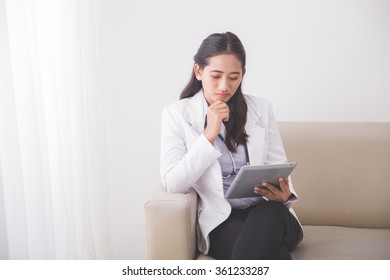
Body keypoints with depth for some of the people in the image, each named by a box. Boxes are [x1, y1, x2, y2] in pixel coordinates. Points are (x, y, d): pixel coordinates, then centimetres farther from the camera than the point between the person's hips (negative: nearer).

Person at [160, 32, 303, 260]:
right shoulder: (177, 114, 3)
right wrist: (209, 134, -15)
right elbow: (172, 184, -7)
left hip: (267, 211, 3)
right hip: (220, 219, -3)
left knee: (271, 214, -34)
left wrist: (283, 193, -13)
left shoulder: (262, 109, 11)